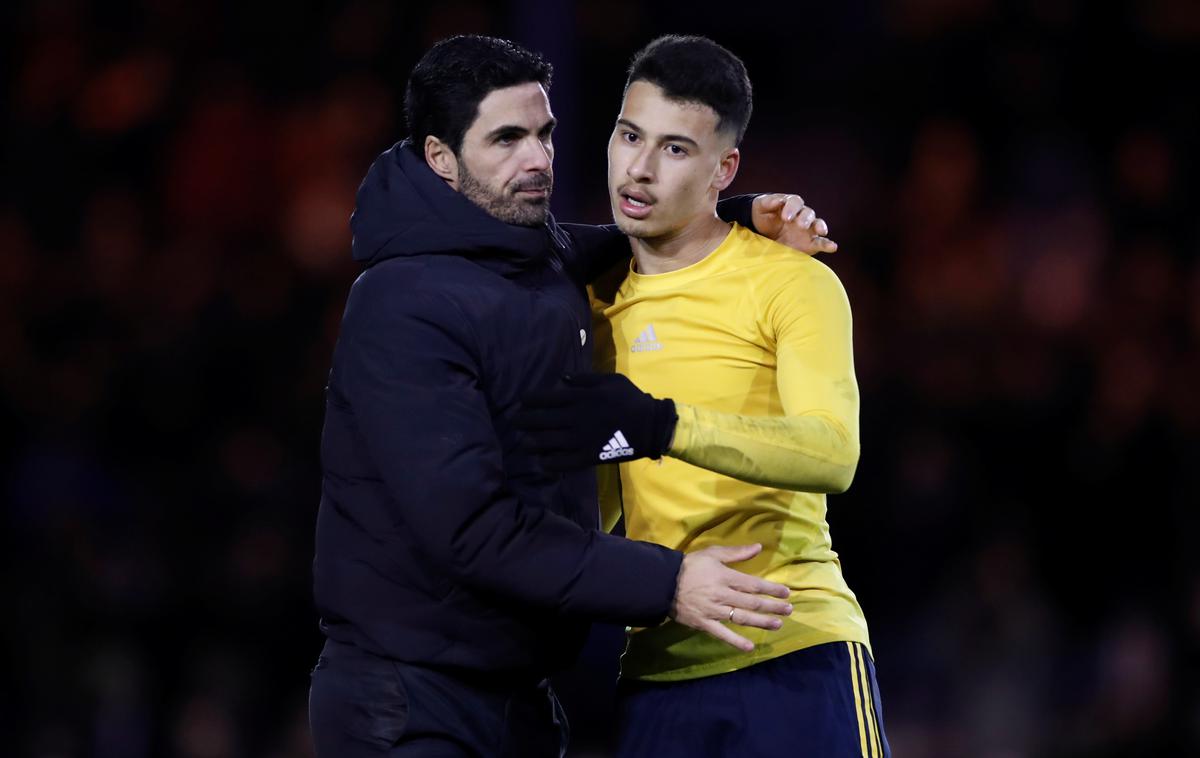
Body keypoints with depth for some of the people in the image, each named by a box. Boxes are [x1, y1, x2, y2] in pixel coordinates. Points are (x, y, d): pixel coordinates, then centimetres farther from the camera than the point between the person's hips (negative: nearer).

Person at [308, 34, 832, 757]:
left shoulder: (553, 260, 8)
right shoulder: (404, 308, -17)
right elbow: (471, 528, -25)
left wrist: (743, 215, 8)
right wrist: (663, 586, -27)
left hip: (523, 694, 8)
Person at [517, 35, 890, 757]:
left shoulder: (793, 283, -2)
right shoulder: (599, 300, 16)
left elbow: (835, 455, -20)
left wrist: (661, 426, -30)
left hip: (793, 655, -5)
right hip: (657, 667, 5)